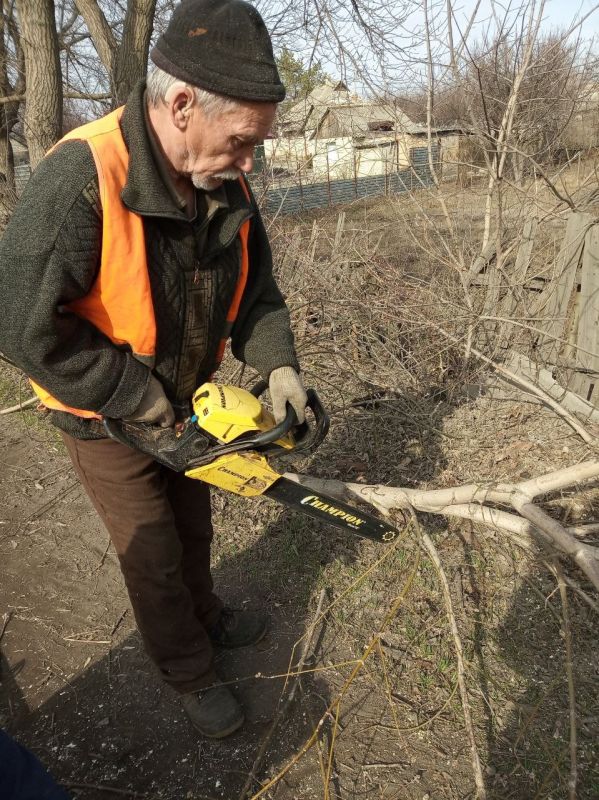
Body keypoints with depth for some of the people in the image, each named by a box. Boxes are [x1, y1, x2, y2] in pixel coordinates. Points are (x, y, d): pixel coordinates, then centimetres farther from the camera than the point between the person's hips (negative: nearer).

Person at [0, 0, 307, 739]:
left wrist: (276, 363, -14)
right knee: (153, 559, 11)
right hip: (107, 422, -6)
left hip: (185, 405, 6)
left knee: (192, 529, 26)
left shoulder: (226, 187, -10)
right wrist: (138, 398, -24)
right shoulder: (79, 181, -32)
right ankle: (191, 675, 37)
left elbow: (255, 287, 1)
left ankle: (206, 617, 54)